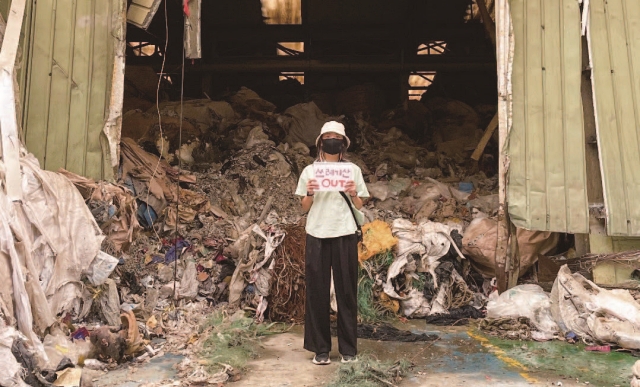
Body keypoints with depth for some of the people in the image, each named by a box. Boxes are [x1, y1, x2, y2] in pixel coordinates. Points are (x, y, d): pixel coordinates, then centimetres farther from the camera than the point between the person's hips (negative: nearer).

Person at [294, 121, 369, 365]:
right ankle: (320, 348, 10)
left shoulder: (353, 170, 9)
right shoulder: (310, 170, 9)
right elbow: (304, 208, 10)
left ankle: (349, 348, 12)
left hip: (344, 235, 0)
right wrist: (309, 193, -9)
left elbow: (359, 206, 11)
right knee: (317, 291, 2)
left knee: (346, 291, 2)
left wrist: (354, 193, -9)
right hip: (317, 236, 0)